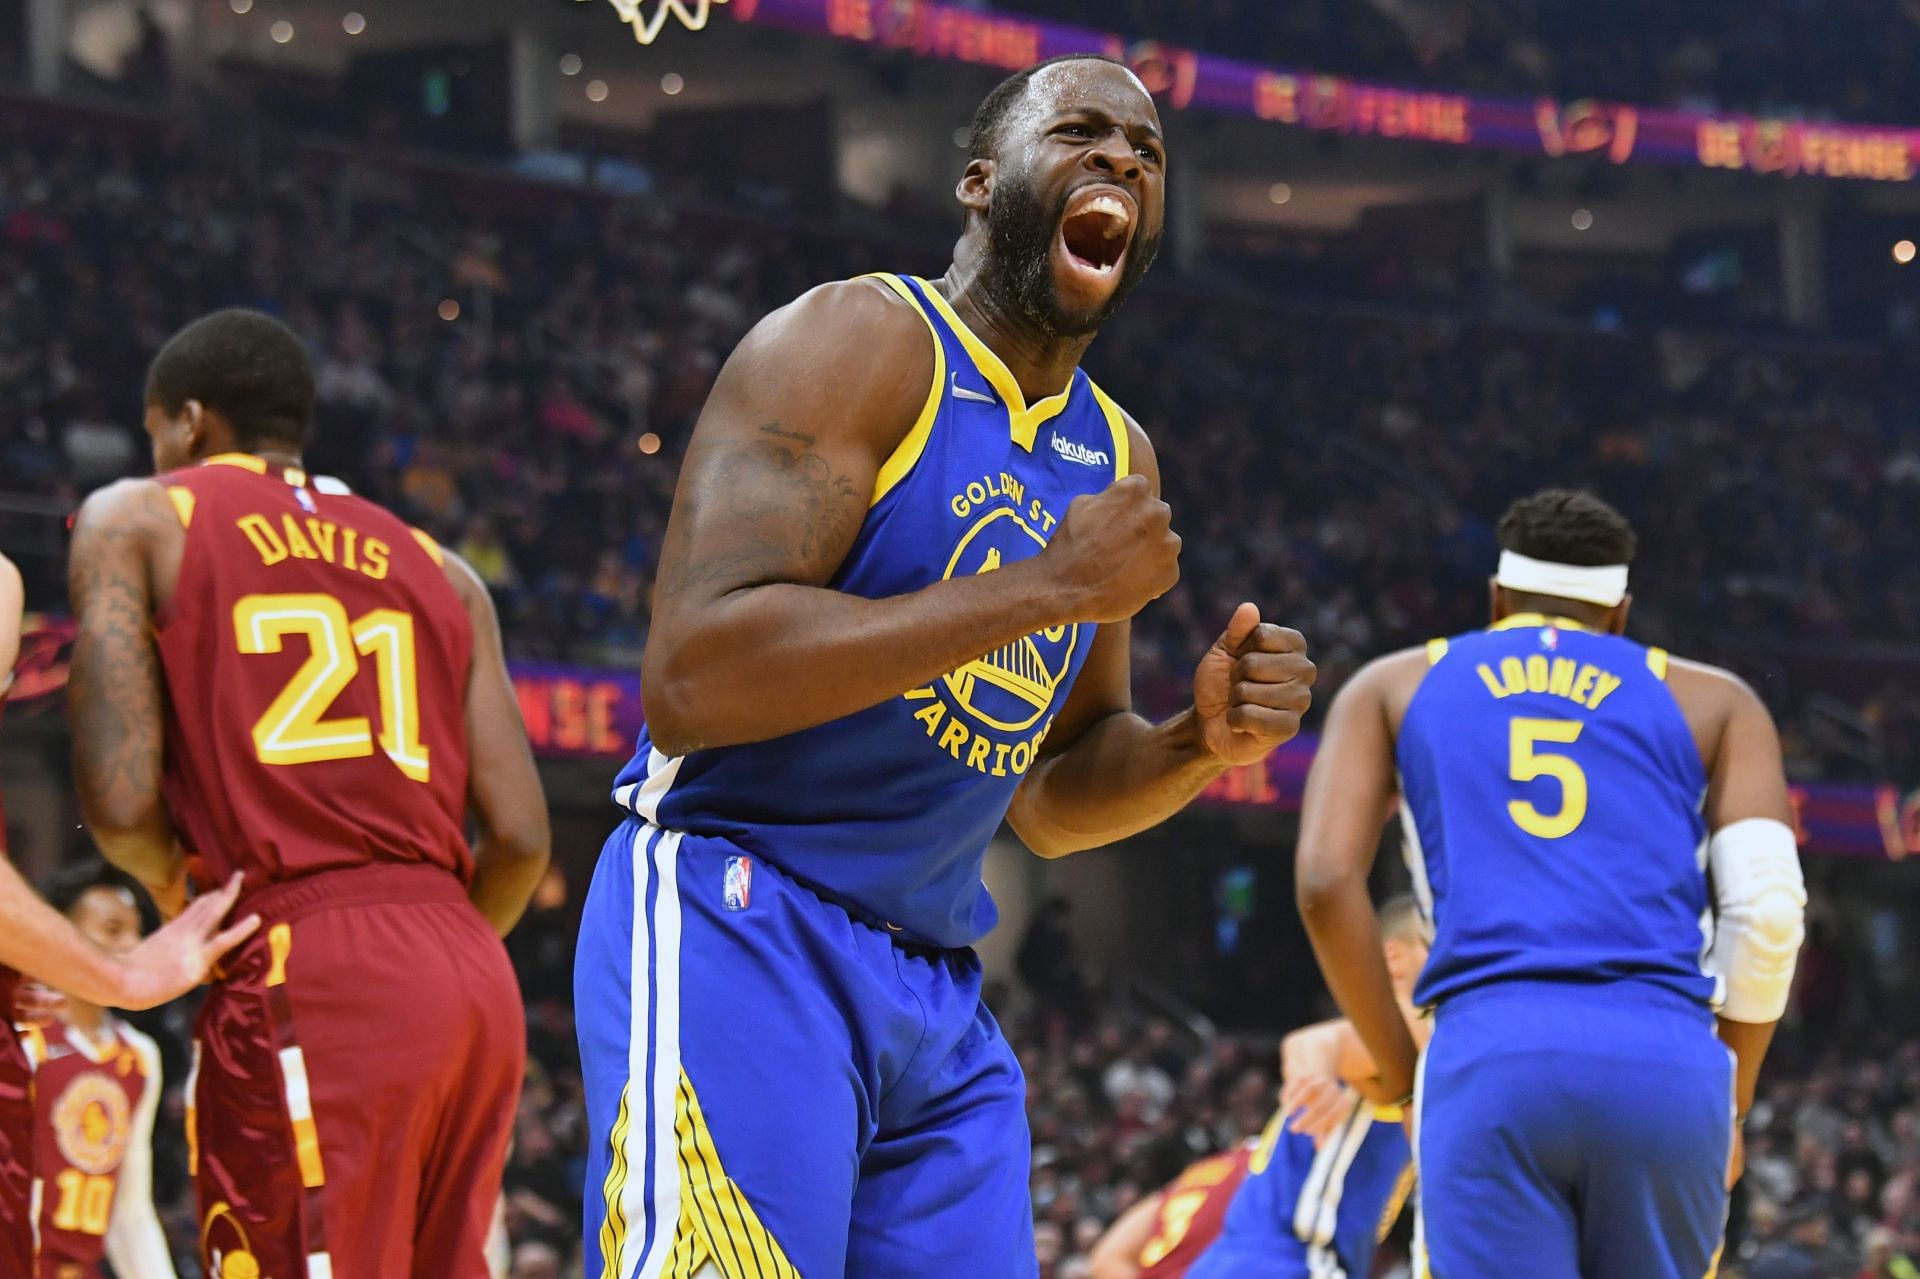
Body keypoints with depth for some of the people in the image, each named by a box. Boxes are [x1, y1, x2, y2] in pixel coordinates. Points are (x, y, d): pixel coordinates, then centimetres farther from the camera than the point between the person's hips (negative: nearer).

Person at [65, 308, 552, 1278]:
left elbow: (120, 801, -4)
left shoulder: (134, 522, 9)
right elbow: (521, 835, 11)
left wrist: (174, 890, 16)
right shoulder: (442, 571, 21)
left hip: (308, 984, -6)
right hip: (476, 979, 6)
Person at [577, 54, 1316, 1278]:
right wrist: (1044, 591, -20)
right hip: (734, 934, -8)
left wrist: (1200, 742, 1)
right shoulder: (856, 343, -9)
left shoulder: (1117, 459, 15)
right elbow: (689, 678, -22)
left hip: (938, 992, 8)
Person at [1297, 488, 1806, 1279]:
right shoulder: (1712, 702, 22)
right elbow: (1769, 907, 8)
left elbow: (1326, 883, 9)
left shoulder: (1392, 688, 24)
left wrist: (1400, 1074, 17)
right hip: (1667, 1066, 1)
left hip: (1489, 1061, -1)